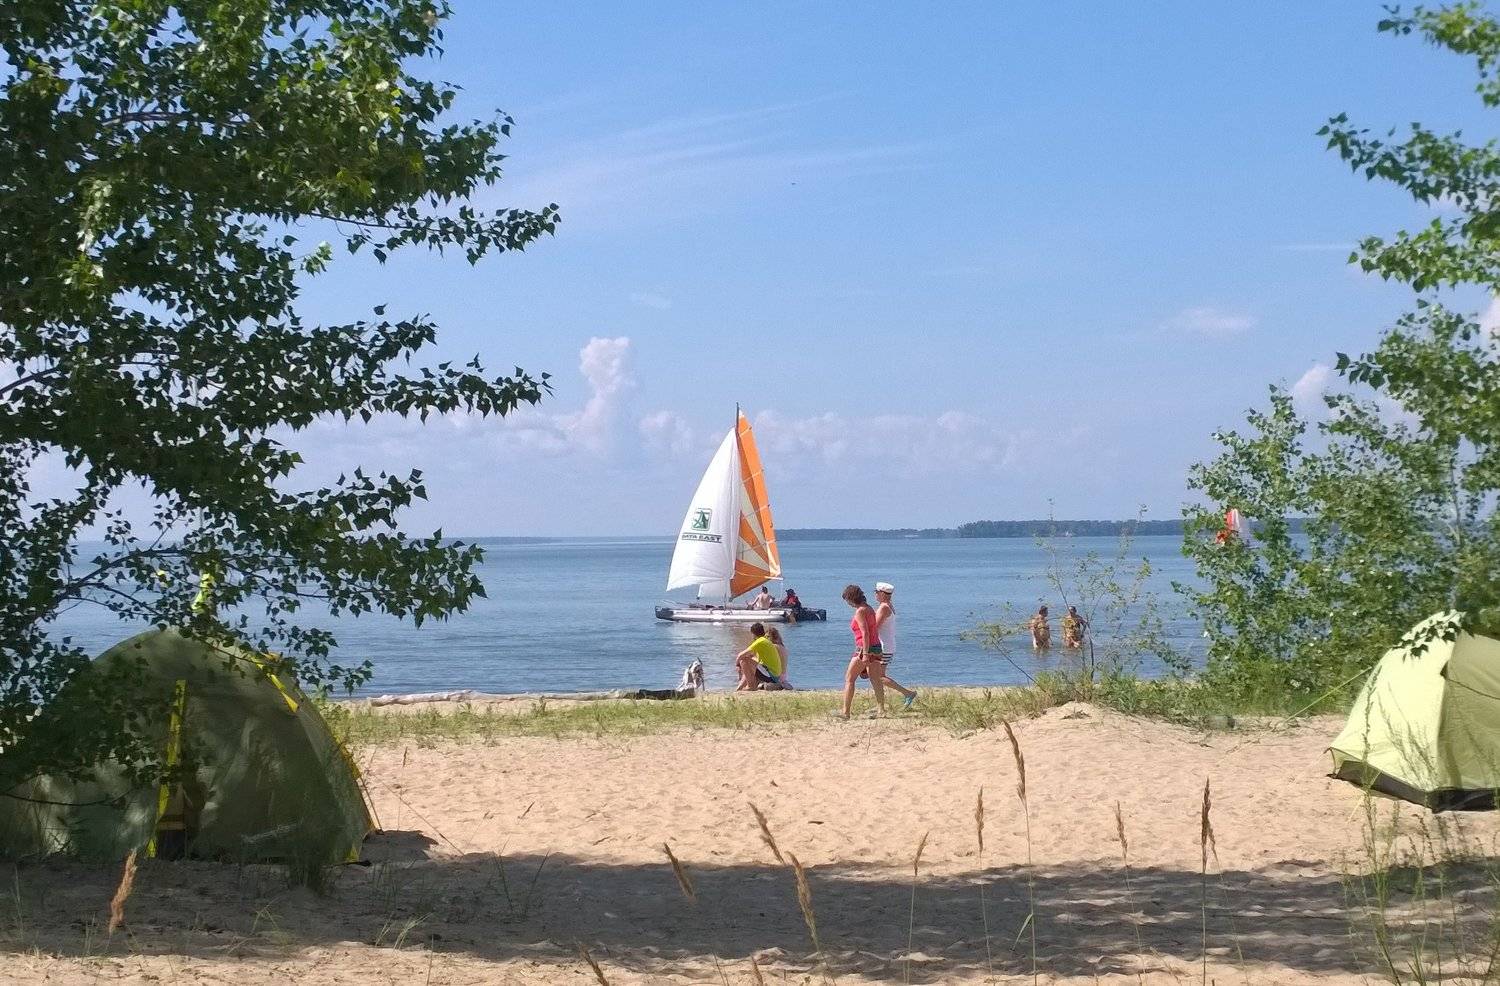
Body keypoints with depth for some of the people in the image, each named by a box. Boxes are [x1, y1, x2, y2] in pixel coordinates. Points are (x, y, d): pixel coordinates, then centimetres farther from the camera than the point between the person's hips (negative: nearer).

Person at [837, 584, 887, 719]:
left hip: (865, 648, -9)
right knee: (875, 679, 8)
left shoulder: (860, 611, -13)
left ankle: (846, 712, -3)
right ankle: (881, 710, 5)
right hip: (876, 647, 9)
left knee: (849, 679, -2)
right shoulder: (869, 609, 14)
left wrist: (865, 654, -23)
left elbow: (865, 633, -21)